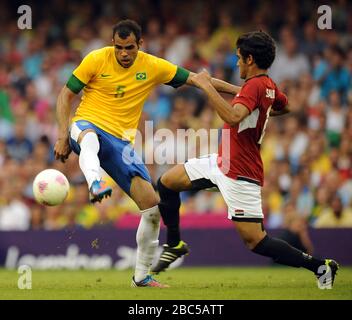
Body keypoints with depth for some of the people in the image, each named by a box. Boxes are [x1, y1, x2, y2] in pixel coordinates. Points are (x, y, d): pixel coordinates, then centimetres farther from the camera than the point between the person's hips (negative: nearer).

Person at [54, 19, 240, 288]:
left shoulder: (153, 67, 2)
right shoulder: (96, 60, -5)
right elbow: (66, 95, 1)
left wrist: (239, 90, 2)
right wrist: (63, 135, -10)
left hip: (120, 141, 3)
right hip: (88, 125, -3)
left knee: (152, 205, -6)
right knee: (89, 136, -44)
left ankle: (142, 276, 8)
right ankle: (95, 182, -74)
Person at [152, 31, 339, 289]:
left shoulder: (255, 85, -21)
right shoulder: (269, 85, 7)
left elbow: (233, 117, -38)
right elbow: (285, 107, 29)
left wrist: (207, 86, -30)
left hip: (240, 174, -10)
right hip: (221, 162, 10)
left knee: (255, 241, -10)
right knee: (167, 182, 13)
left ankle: (319, 266, -3)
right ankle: (175, 246, 27)